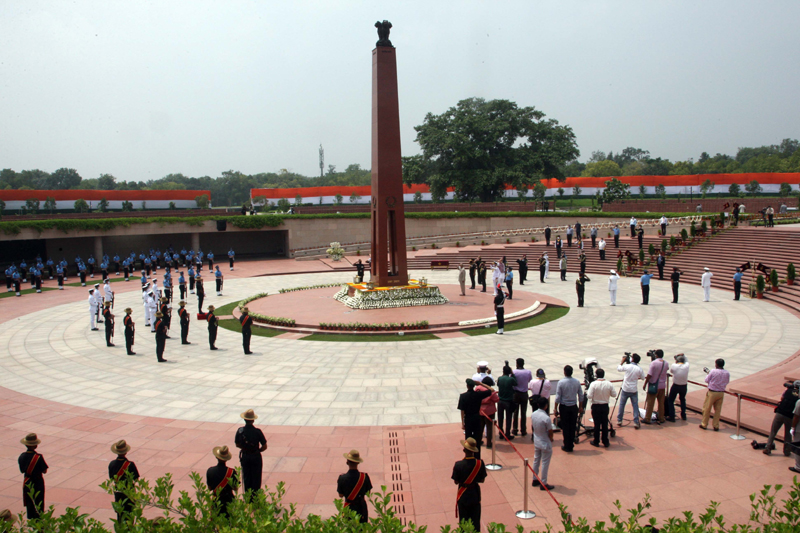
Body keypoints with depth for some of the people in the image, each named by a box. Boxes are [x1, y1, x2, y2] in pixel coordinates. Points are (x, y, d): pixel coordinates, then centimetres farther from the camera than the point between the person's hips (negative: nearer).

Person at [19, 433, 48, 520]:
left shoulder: (22, 456, -10)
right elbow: (44, 471, -18)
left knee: (29, 503, 20)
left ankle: (31, 519, 31)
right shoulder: (38, 457, -25)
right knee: (38, 503, 10)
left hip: (27, 483, 4)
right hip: (37, 483, -4)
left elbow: (22, 470, 0)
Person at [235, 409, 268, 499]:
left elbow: (237, 444, 0)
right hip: (256, 457, -3)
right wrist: (257, 450, 4)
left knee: (246, 478, 18)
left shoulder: (240, 431, -13)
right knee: (256, 478, 13)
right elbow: (264, 447, -14)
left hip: (244, 457, 3)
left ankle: (247, 497, 26)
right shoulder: (257, 431, -20)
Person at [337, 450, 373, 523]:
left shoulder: (342, 478, -19)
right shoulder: (364, 476, -17)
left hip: (348, 508, -1)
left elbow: (341, 495, -6)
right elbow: (368, 492, -5)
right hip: (361, 508, 1)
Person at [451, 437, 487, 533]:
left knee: (463, 521, 16)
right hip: (475, 494, 2)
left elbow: (456, 482, -13)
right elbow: (482, 480, -6)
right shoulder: (480, 463, -17)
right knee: (475, 520, 18)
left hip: (463, 495, -2)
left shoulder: (458, 465, -23)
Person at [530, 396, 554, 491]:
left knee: (536, 461, 20)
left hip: (536, 442, 6)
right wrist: (551, 440, 1)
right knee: (545, 463, 7)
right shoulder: (546, 418, -28)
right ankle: (543, 484, 16)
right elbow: (550, 432, -19)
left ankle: (535, 480, 32)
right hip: (545, 444, -6)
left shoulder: (533, 414, -8)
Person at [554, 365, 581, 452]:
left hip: (564, 407, -3)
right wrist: (580, 407, 16)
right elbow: (580, 396, 4)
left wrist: (555, 408, -3)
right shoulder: (577, 382, -3)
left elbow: (558, 397, -12)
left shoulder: (561, 382, -14)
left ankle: (567, 446, 12)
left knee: (565, 426, 6)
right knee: (573, 426, 12)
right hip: (574, 407, 3)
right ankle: (571, 445, 19)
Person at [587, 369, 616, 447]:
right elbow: (614, 395, 1)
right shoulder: (609, 384, -7)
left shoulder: (593, 384, -16)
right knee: (605, 424, 11)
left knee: (597, 424, 6)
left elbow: (589, 396, -18)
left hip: (596, 406, -2)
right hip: (605, 406, 2)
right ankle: (605, 442, 18)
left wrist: (587, 392, 2)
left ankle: (596, 442, 15)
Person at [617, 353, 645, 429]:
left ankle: (619, 420, 18)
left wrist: (623, 361, 14)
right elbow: (643, 377, 5)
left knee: (621, 405, 12)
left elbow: (618, 369, 5)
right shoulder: (639, 369, -8)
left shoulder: (627, 366, -11)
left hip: (625, 389, -1)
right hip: (634, 390, 1)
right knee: (635, 406, 7)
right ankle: (636, 422, 3)